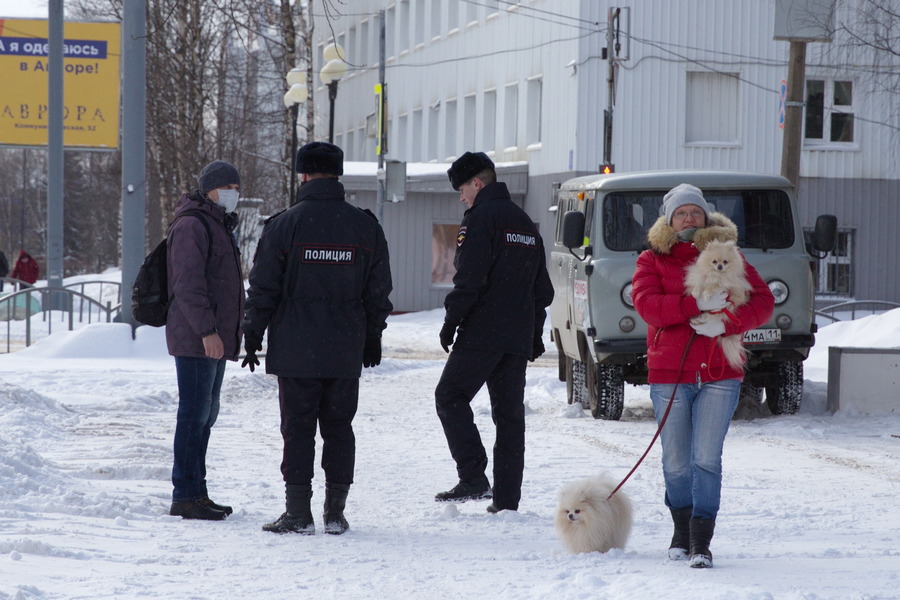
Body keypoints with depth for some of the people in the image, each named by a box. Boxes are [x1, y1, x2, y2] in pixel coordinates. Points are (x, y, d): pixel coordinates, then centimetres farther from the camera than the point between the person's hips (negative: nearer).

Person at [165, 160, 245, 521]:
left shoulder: (220, 226, 21)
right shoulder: (192, 226, -12)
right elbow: (188, 284, -20)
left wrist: (229, 332, 26)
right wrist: (207, 330, -25)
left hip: (215, 338, 11)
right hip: (194, 339, -10)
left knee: (205, 415, 13)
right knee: (194, 413, -10)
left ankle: (196, 492, 20)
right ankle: (185, 497, -9)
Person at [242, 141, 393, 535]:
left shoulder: (285, 225, -6)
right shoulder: (366, 227, 4)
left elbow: (263, 288, -4)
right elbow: (379, 291, 10)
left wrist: (253, 336, 5)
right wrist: (373, 337, 20)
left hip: (295, 350, -3)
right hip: (346, 352, 3)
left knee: (298, 429, 1)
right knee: (339, 428, 9)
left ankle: (298, 513, 0)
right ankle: (335, 513, 9)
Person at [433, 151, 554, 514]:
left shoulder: (480, 218, -8)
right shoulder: (526, 223, 20)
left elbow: (470, 279, -17)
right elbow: (542, 288, 23)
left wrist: (451, 320, -10)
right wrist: (535, 332, 25)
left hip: (482, 334, -8)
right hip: (519, 337, 8)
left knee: (450, 396, 1)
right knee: (510, 412, 7)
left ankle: (474, 477, -12)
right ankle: (507, 498, 5)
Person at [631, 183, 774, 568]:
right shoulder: (653, 259, 7)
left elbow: (762, 301, 3)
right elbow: (646, 304, -11)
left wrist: (726, 323, -14)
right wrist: (697, 304, -21)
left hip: (719, 375, 0)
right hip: (669, 374, 0)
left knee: (706, 459, -9)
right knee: (677, 462, 7)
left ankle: (702, 543, -9)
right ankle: (682, 531, 27)